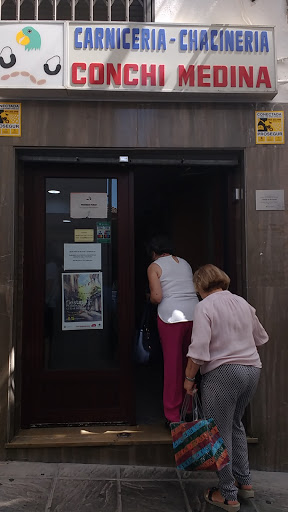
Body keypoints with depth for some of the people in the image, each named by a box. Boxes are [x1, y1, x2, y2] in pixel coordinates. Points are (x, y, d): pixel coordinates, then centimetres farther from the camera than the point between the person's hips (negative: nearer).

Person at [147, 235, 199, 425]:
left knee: (173, 365, 2)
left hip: (171, 316, -5)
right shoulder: (185, 263, 18)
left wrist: (150, 299, 13)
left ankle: (173, 416, 10)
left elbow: (157, 297, -8)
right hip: (194, 315, 5)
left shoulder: (154, 267, 2)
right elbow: (194, 290, 15)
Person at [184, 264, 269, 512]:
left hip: (222, 373, -7)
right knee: (236, 424, 25)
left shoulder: (205, 306, -12)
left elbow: (199, 348, -20)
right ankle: (244, 482, 34)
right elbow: (260, 338, 19)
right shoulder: (243, 303, 8)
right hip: (252, 370, 7)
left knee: (221, 433, 8)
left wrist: (189, 377, -8)